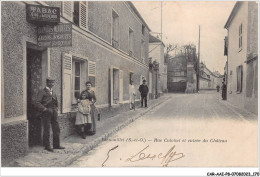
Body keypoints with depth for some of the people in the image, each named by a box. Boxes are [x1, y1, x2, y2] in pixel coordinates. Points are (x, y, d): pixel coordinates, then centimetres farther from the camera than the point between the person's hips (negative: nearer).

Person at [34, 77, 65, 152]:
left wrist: (56, 110, 15)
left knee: (56, 129, 7)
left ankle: (56, 145, 17)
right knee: (46, 130, 0)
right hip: (46, 114, -6)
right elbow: (37, 103, -14)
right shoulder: (42, 92, -5)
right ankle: (47, 146, 11)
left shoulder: (53, 92, 16)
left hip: (54, 113, 7)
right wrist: (45, 109, -18)